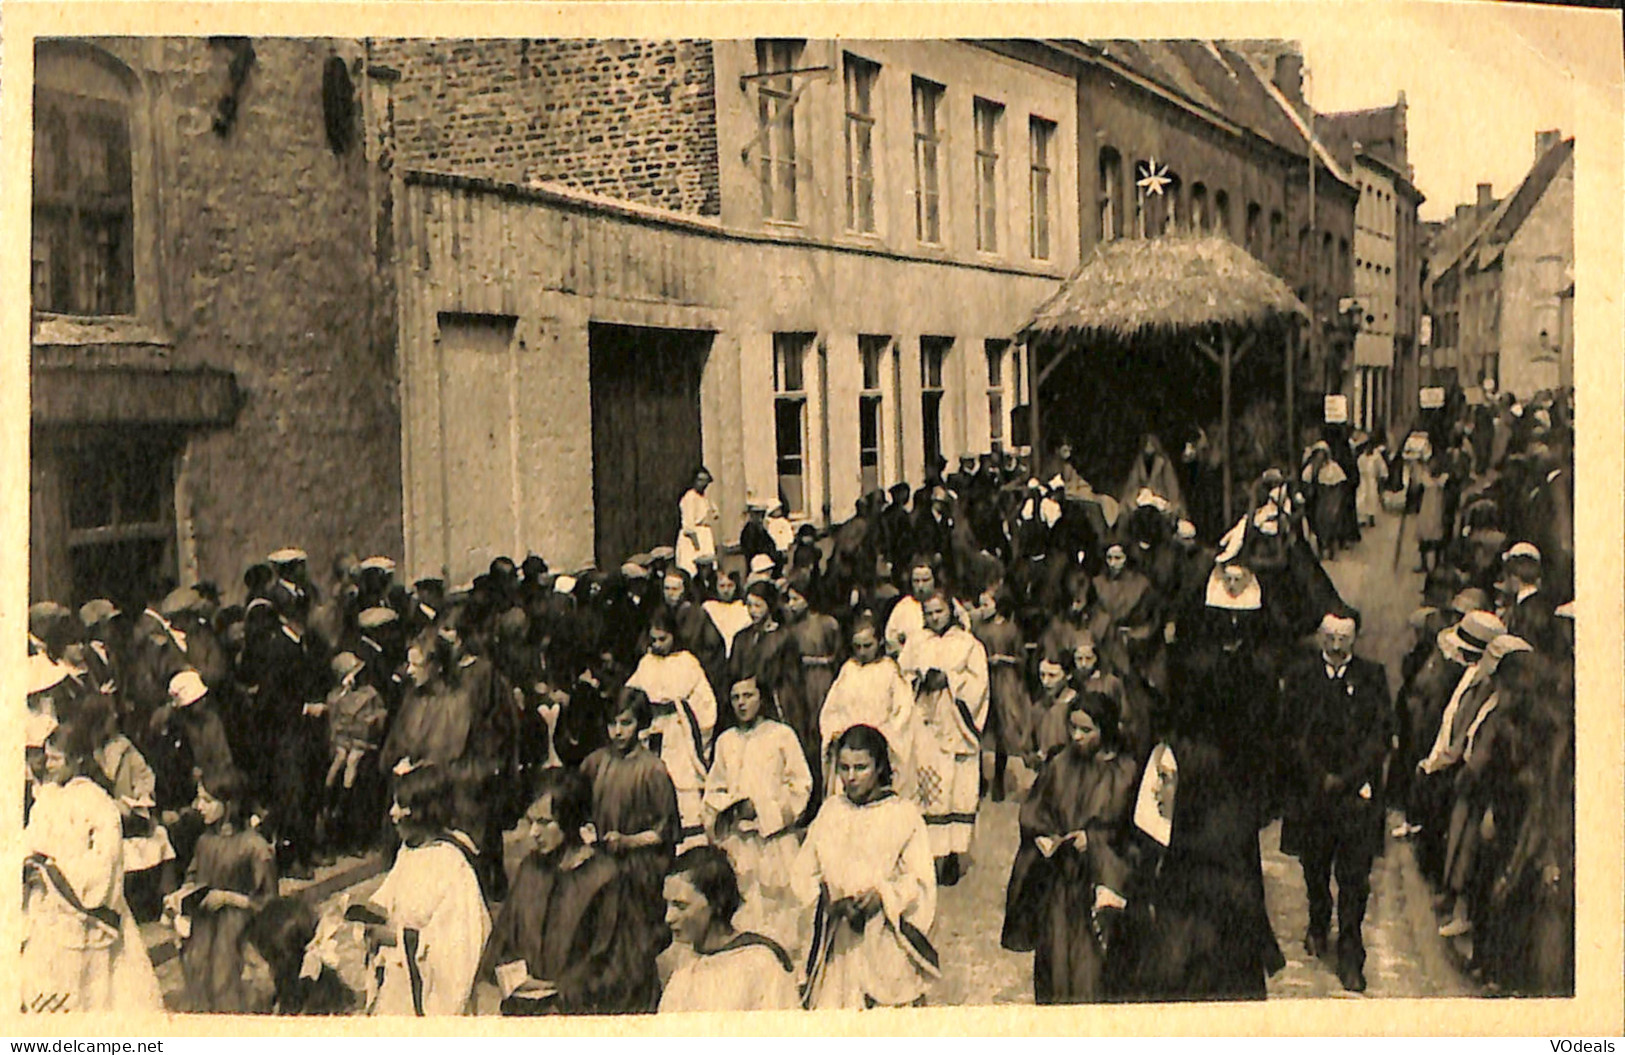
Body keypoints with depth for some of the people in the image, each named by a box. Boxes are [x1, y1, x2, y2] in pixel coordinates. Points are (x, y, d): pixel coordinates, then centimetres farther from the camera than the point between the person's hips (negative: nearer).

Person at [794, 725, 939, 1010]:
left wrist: (881, 895, -18)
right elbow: (805, 871, 12)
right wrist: (825, 893, -8)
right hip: (837, 942, 3)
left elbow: (920, 880, -3)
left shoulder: (904, 814, 0)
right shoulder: (830, 811, 12)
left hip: (887, 938, -3)